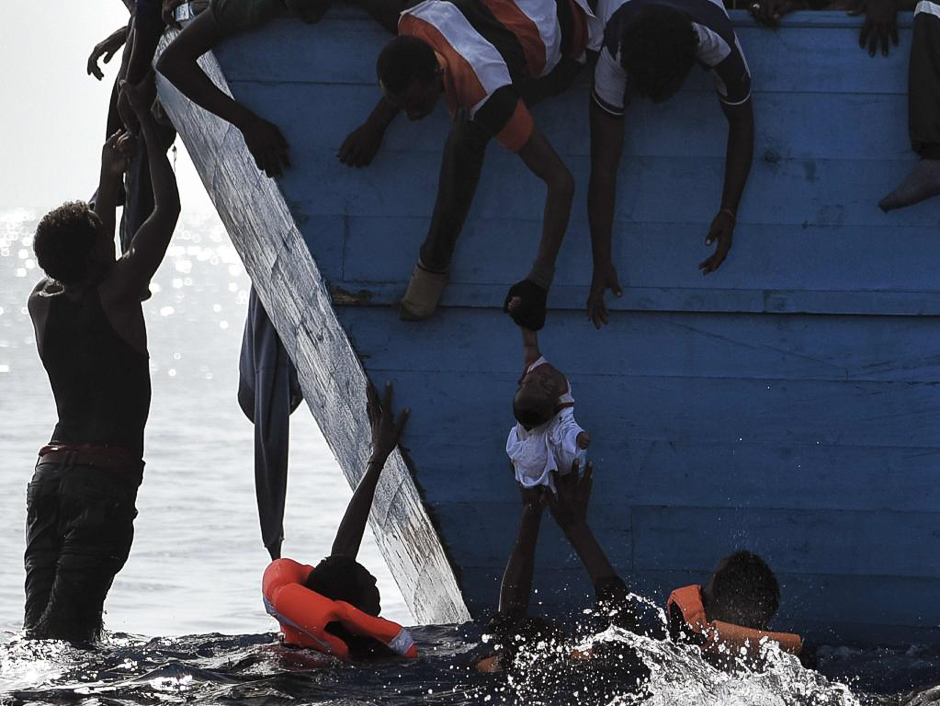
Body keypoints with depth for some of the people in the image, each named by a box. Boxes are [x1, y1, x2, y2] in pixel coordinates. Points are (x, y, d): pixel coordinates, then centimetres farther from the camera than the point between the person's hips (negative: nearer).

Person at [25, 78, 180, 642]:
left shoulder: (42, 303, 11)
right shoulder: (116, 294, -6)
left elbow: (83, 259, 34)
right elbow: (168, 209, -1)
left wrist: (108, 184, 36)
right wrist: (148, 122, 7)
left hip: (51, 469, 7)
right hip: (106, 474, -7)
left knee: (41, 617, 3)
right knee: (68, 625, -14)